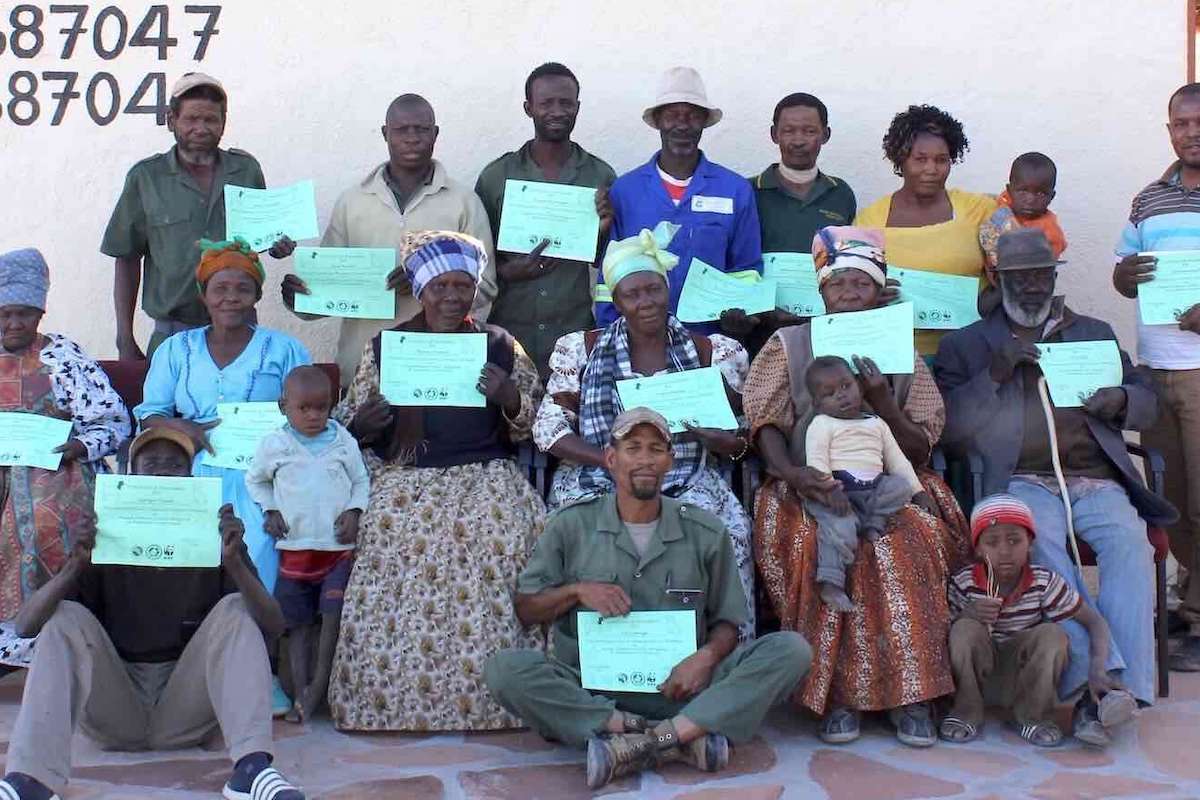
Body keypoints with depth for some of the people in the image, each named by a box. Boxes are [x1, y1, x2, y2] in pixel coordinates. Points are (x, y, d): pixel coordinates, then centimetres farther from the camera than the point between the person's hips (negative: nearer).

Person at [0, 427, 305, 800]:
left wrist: (233, 561, -30)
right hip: (114, 710, 1)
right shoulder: (106, 543, 2)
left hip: (185, 714, -1)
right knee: (66, 617, -18)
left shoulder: (214, 540, 1)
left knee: (235, 609, -19)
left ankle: (251, 767, -37)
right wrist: (75, 566, -26)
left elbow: (273, 626, -13)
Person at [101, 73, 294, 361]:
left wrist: (279, 245, -5)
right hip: (172, 333, -1)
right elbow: (127, 260, 4)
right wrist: (125, 341, 0)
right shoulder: (145, 177, 0)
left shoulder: (246, 169, 6)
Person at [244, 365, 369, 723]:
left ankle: (318, 686, -4)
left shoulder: (344, 441, 1)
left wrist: (354, 511, -6)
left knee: (334, 613, -13)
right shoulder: (274, 445, 1)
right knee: (298, 623, 5)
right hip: (295, 547, 1)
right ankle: (301, 692, 8)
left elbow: (361, 481, 10)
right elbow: (255, 479, 16)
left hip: (339, 545, -1)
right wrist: (270, 511, 3)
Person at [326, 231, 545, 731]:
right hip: (404, 480, 1)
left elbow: (532, 426, 12)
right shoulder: (384, 347, 12)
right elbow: (347, 425, 15)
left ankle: (488, 696, -17)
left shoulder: (501, 346, 12)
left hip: (485, 477, 0)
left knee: (501, 538, -30)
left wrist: (509, 399, -9)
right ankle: (390, 700, -14)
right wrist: (362, 424, -9)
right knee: (393, 538, -30)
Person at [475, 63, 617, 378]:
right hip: (508, 330, 0)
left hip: (575, 332, 0)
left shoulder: (601, 177, 3)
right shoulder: (496, 176, 2)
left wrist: (600, 233, -12)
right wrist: (505, 271, -12)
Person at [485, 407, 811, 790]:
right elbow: (525, 610, 8)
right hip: (591, 691, -1)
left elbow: (725, 622, 10)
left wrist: (706, 656, -13)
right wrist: (576, 591, -11)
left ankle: (634, 745, -31)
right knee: (505, 668, -29)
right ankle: (682, 739, -29)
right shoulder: (571, 526, 4)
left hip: (678, 687, 1)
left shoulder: (705, 532, 6)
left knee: (790, 649, -20)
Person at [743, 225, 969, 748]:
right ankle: (837, 691, -23)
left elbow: (920, 450, 7)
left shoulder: (904, 356, 14)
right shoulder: (789, 345, 10)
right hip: (812, 487, -1)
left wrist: (882, 402, -10)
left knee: (909, 542, -31)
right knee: (823, 543, -33)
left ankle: (909, 691, -22)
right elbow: (765, 422, 0)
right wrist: (791, 474, -18)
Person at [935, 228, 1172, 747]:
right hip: (1022, 481, -2)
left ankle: (1116, 684, -32)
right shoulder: (966, 345, 16)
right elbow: (950, 430, 5)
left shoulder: (1094, 334, 25)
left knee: (1129, 541, -30)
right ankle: (1094, 677, -39)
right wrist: (996, 373, -8)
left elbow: (1148, 402, 25)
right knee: (1040, 541, -35)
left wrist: (1121, 400, 0)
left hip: (1096, 481, 3)